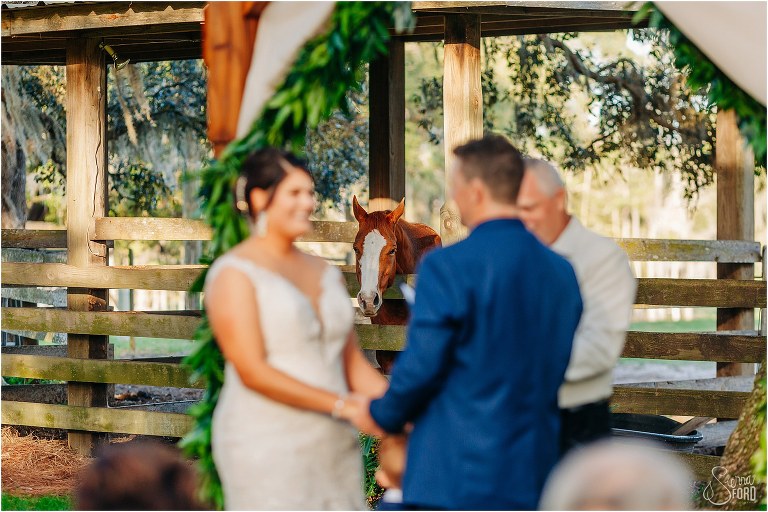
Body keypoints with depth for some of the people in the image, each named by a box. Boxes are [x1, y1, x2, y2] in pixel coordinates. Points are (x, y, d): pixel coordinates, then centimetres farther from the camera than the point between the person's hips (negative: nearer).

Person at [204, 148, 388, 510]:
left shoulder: (325, 273, 15)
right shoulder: (234, 273, -4)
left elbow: (352, 362, 14)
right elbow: (252, 371, -14)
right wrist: (342, 405, -19)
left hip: (335, 448, 6)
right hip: (269, 449, -6)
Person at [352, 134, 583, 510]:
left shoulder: (448, 266, -13)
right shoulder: (561, 272, 7)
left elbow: (421, 366, -14)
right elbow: (557, 367, 14)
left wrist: (382, 416, 4)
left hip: (453, 477, -6)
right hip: (532, 474, 6)